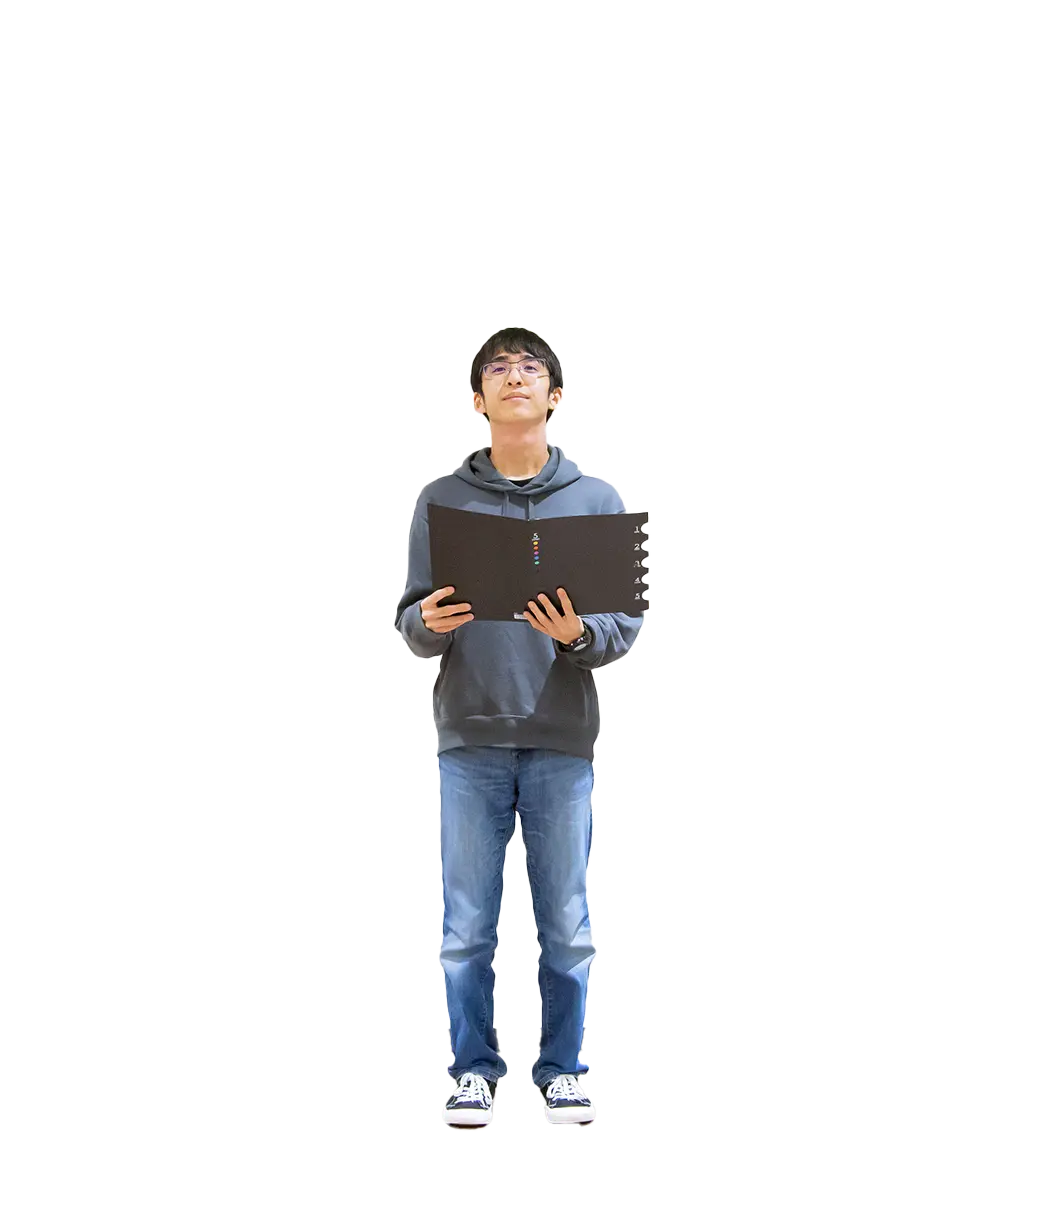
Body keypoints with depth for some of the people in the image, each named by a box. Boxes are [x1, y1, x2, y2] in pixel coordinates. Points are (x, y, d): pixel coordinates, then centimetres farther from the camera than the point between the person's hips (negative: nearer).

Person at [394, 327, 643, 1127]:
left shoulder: (599, 500, 5)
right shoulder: (441, 498, 6)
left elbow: (629, 625, 3)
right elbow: (410, 620, 6)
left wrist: (579, 635, -18)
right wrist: (430, 624, -17)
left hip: (563, 742, 0)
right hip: (470, 739, 0)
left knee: (567, 927, 6)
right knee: (467, 927, 4)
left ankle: (563, 1068, 20)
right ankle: (474, 1069, 18)